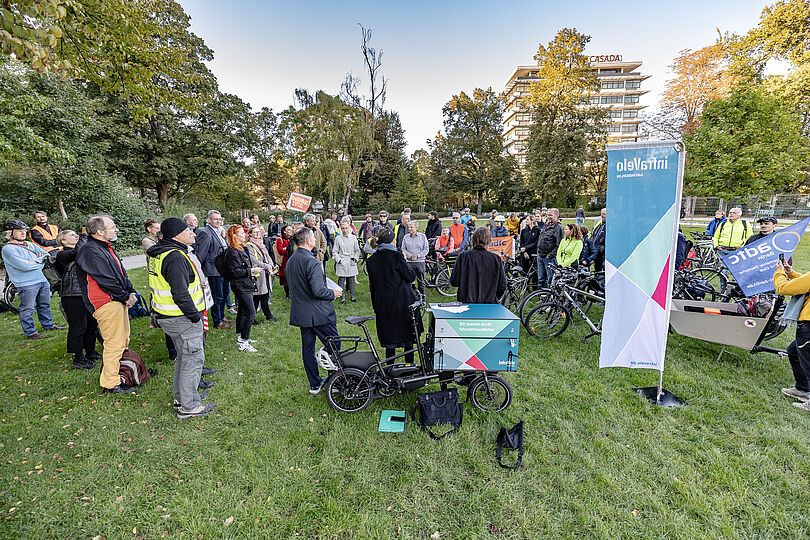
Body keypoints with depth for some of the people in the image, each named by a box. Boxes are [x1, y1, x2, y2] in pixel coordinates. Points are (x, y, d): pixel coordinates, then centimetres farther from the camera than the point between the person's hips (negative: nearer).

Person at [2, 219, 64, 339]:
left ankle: (48, 324, 32)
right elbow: (24, 266, -19)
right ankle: (30, 332, 10)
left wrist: (35, 261, -9)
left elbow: (47, 255, 8)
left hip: (42, 280, 7)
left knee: (45, 305, 18)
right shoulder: (8, 249, -9)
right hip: (26, 284, -7)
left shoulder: (30, 245, 14)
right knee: (27, 310, 0)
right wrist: (40, 261, -5)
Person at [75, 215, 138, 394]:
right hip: (106, 304, -10)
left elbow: (121, 272, 17)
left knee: (123, 341, 19)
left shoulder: (106, 248, 16)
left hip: (119, 301, 10)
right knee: (114, 344, -4)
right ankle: (111, 384, 8)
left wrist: (131, 292, 4)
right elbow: (106, 280, -20)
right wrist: (126, 298, -11)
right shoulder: (90, 251, -17)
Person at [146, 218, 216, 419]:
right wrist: (195, 316, -19)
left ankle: (181, 396, 37)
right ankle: (189, 406, 12)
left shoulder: (160, 253, 12)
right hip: (182, 319, -11)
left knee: (184, 356, 23)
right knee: (193, 359, 1)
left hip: (167, 316, 11)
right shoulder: (175, 256, -23)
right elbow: (180, 293, -27)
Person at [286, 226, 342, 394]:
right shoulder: (311, 261, -21)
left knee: (307, 347, 14)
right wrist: (333, 293, -8)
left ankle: (315, 384, 26)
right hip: (319, 314, -9)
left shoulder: (290, 261, 8)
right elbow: (318, 291, -26)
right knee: (333, 347, 5)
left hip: (301, 314, 9)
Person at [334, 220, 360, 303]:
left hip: (351, 262, 1)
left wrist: (355, 258, -1)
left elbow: (357, 250, 11)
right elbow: (335, 251, 5)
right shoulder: (338, 238, 1)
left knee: (352, 279, 6)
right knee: (341, 280, -1)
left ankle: (352, 296, 17)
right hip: (342, 262, -1)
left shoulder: (353, 237, 5)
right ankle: (343, 298, 7)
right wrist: (338, 259, -6)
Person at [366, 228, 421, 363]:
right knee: (408, 336, 12)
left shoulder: (371, 260, 3)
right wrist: (406, 263, 9)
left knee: (389, 339, 13)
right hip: (403, 302, -4)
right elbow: (411, 277, -9)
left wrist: (375, 306, 15)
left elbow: (372, 286, 8)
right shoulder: (395, 256, -14)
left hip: (383, 305, 4)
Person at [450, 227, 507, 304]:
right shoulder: (496, 259, -6)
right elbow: (502, 286, 1)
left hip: (466, 301, 0)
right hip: (489, 303, 0)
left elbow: (454, 282, -7)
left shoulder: (464, 256, -8)